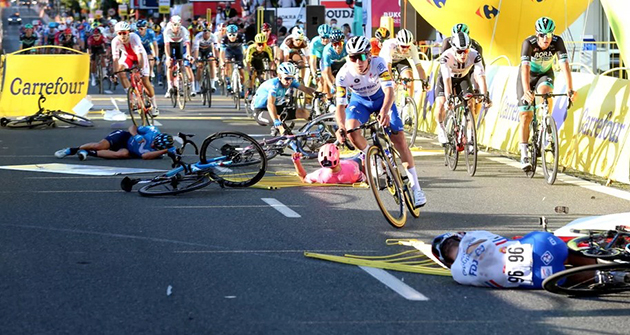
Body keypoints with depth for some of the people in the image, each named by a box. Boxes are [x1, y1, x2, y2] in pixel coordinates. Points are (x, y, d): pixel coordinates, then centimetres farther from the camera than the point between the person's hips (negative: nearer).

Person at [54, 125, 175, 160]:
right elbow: (132, 127, -4)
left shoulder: (157, 152, -15)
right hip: (124, 137, 0)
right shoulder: (153, 131, -14)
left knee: (123, 154, -36)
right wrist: (135, 136, -25)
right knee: (101, 145, -26)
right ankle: (71, 150, -9)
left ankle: (89, 153, -27)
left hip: (127, 149, 0)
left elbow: (145, 156, -34)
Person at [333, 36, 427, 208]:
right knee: (351, 129, -29)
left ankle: (415, 186, -7)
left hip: (382, 98, -1)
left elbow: (389, 90, -42)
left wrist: (384, 111, -61)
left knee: (399, 139, -13)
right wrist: (341, 127, -48)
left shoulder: (378, 63, -32)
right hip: (360, 100, 1)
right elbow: (340, 105, -29)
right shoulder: (344, 74, -29)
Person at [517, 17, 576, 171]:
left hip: (545, 74, 1)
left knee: (545, 92, -34)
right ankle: (524, 155, -2)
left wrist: (570, 89, -44)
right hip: (528, 76, -1)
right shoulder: (529, 43, -31)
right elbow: (525, 68, -41)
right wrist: (526, 91, -54)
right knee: (526, 116, -8)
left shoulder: (557, 42, -26)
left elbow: (565, 65, -33)